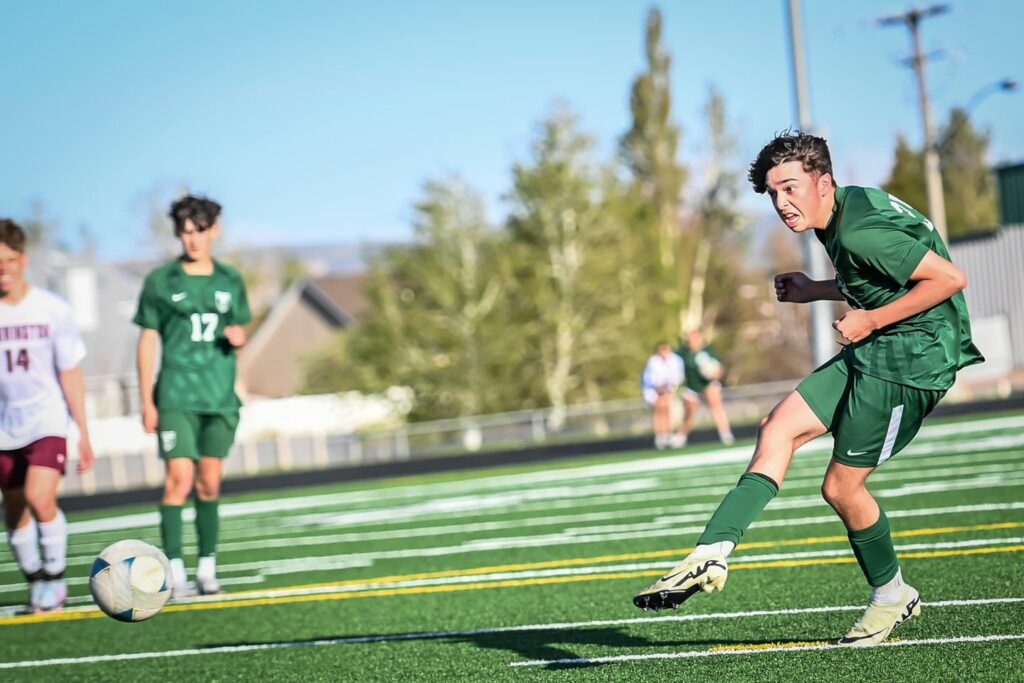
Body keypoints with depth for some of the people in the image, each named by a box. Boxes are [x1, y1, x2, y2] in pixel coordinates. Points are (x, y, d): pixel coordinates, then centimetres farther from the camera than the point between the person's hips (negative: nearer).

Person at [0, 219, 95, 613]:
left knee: (39, 497, -21)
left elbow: (70, 374, 2)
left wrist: (84, 432, 2)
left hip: (47, 421, -3)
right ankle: (37, 584, 26)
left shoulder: (52, 310, -4)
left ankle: (55, 577, -2)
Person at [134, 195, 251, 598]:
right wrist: (147, 402, -2)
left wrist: (239, 336, -6)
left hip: (221, 399, 3)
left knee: (210, 485, 7)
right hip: (177, 397, -3)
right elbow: (148, 341, 2)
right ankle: (175, 572, -11)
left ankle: (207, 570, 14)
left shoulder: (230, 281, 9)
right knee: (180, 480, -12)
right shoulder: (161, 281, 0)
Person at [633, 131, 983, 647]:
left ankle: (891, 597, 20)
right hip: (874, 352, 10)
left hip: (912, 356, -10)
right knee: (779, 427, -2)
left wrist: (870, 320, -17)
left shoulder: (860, 232, -22)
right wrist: (814, 291, 13)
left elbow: (951, 278, -23)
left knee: (841, 487, -3)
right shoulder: (848, 207, 9)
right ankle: (710, 555, -8)